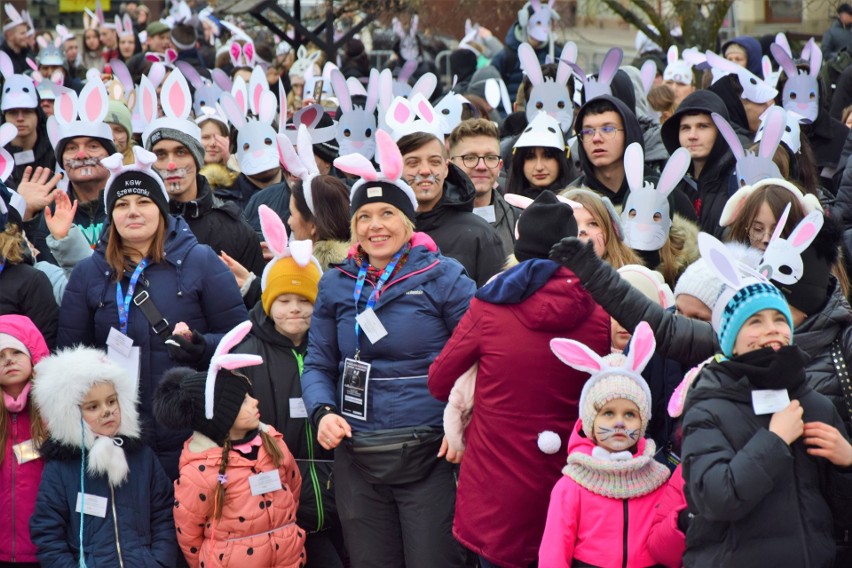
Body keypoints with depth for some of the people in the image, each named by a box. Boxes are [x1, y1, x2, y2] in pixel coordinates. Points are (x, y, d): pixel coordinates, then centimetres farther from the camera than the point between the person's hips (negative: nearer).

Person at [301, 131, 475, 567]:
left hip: (430, 454, -4)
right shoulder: (335, 285, 10)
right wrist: (322, 412, -5)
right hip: (357, 460, 4)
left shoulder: (443, 277, -2)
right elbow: (318, 365, 15)